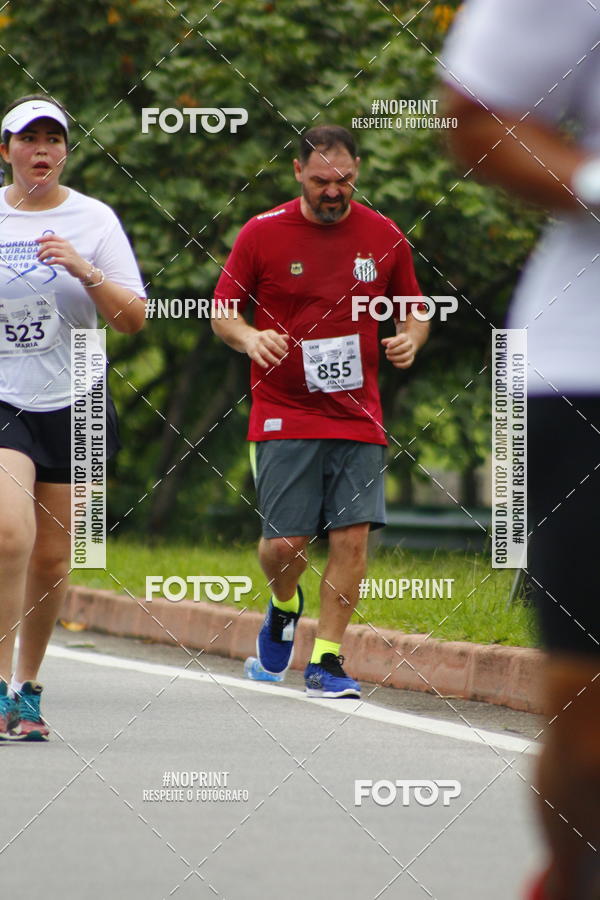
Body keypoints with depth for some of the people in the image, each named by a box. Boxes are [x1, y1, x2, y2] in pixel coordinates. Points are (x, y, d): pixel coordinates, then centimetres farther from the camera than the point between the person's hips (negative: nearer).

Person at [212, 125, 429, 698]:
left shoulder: (384, 237, 4)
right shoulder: (262, 233, -2)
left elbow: (413, 308, 16)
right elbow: (222, 311, 3)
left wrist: (409, 339, -7)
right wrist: (249, 338, -18)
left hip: (358, 417, 2)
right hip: (285, 416, -2)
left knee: (352, 537, -8)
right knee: (285, 542, -7)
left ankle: (325, 662, 2)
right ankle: (284, 607, 29)